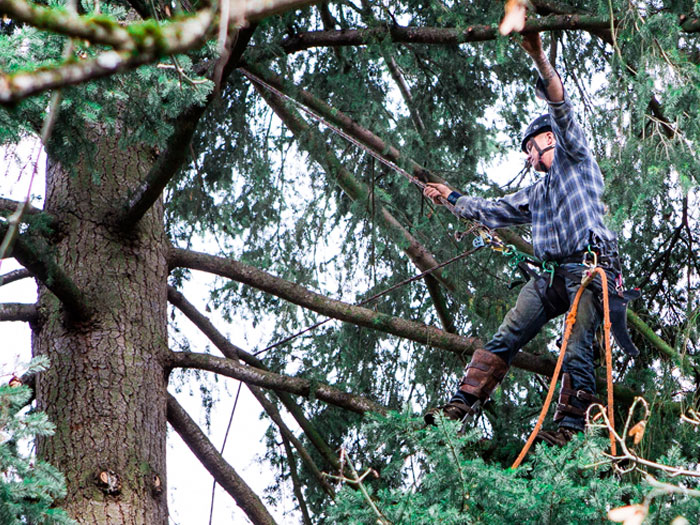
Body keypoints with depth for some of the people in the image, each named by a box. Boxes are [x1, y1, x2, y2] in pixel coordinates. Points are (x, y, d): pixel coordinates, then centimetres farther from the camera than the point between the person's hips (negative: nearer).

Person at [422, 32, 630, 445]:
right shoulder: (536, 194, 34)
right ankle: (463, 404, -9)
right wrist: (452, 198, 50)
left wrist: (540, 59, -13)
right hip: (552, 274, 7)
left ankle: (569, 427, -21)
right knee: (507, 337, -4)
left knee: (578, 350, -16)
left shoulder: (574, 156, 13)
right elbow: (494, 211, 43)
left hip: (590, 266, -7)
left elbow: (561, 106, -2)